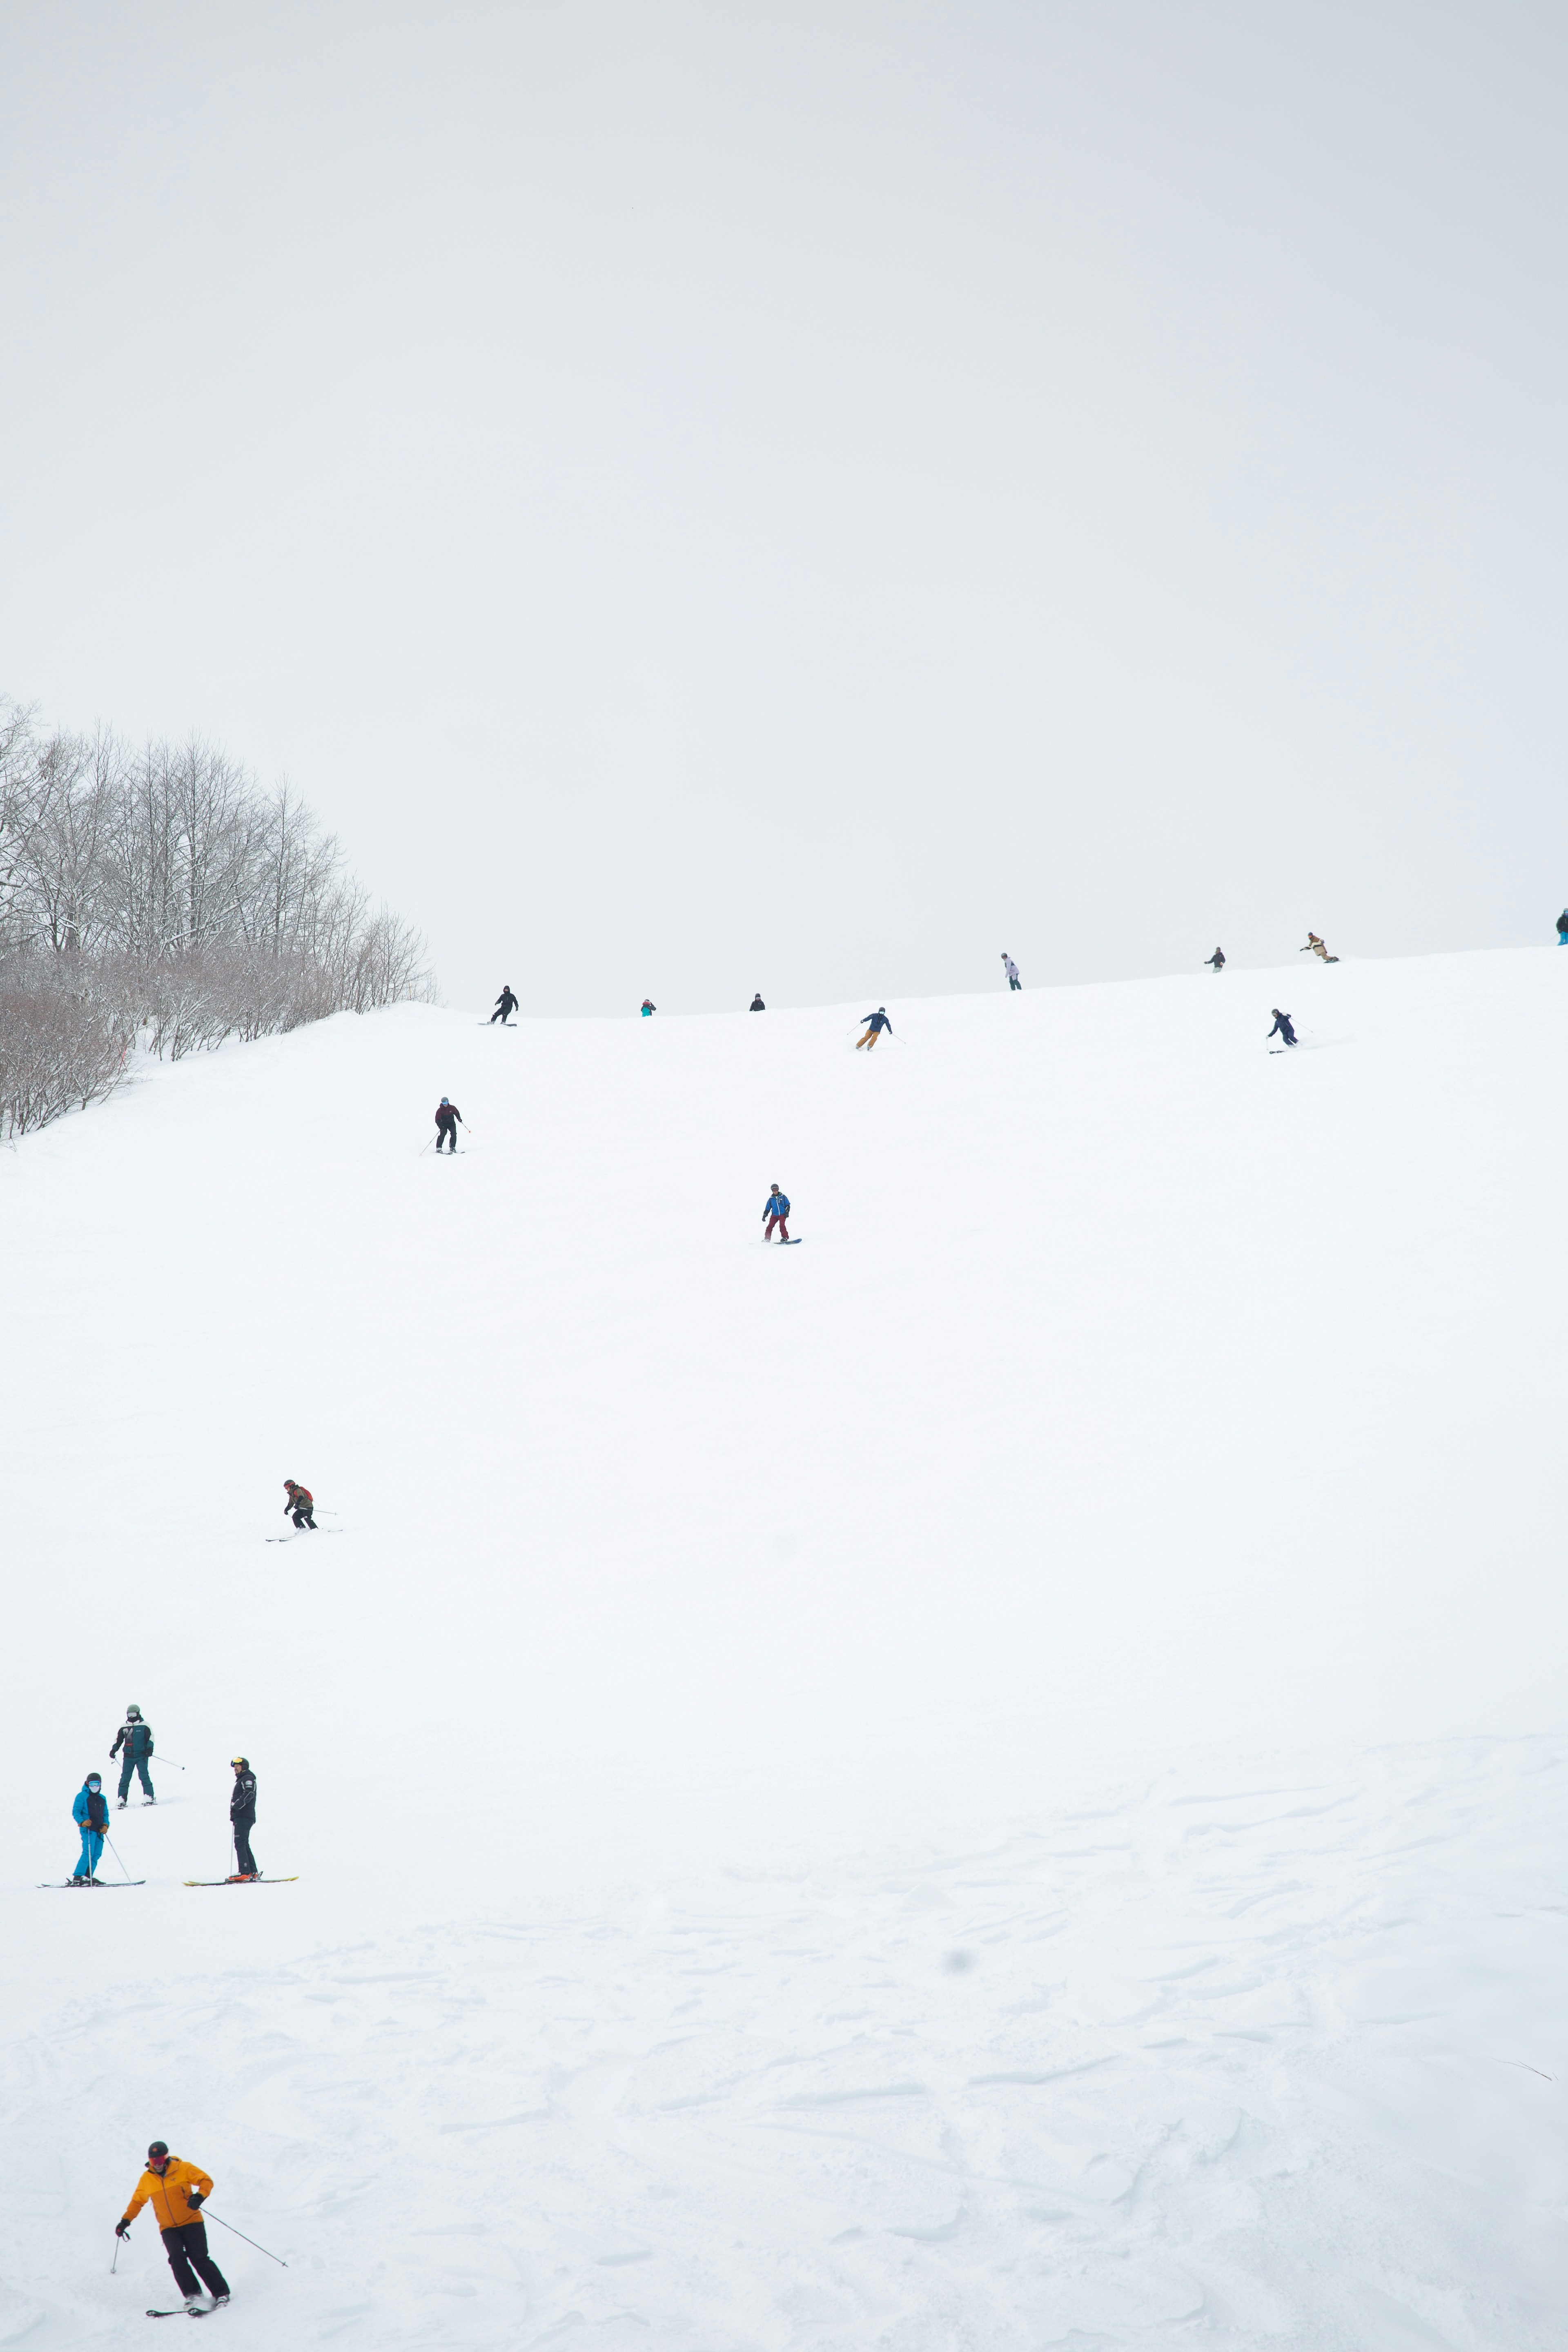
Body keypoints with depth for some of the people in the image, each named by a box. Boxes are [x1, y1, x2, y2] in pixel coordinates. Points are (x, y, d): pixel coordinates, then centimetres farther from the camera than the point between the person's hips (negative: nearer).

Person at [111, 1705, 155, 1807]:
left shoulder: (145, 1726, 3)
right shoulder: (123, 1727, 12)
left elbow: (151, 1737, 3)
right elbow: (118, 1740, 19)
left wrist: (149, 1748, -11)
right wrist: (114, 1750, 6)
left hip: (141, 1756, -3)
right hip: (128, 1757, 3)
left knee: (144, 1776, -12)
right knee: (125, 1778, -3)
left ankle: (150, 1797, -9)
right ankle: (122, 1799, 0)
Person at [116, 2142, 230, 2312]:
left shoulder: (183, 2169, -5)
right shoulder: (147, 2179, 6)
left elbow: (206, 2181, -4)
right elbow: (138, 2201, 21)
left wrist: (200, 2196, -22)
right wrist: (126, 2221, 13)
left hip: (192, 2222, -3)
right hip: (168, 2228, 3)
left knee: (199, 2259, -12)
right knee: (177, 2258, -21)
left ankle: (221, 2294, -1)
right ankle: (193, 2296, -17)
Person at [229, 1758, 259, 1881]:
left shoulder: (248, 1779, -4)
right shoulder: (241, 1780, 27)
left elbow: (249, 1794, -20)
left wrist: (238, 1805, -32)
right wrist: (234, 1816, 26)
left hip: (244, 1817, -11)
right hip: (240, 1817, 11)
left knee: (240, 1844, -16)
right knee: (244, 1845, 10)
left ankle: (244, 1872, -22)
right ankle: (253, 1872, 10)